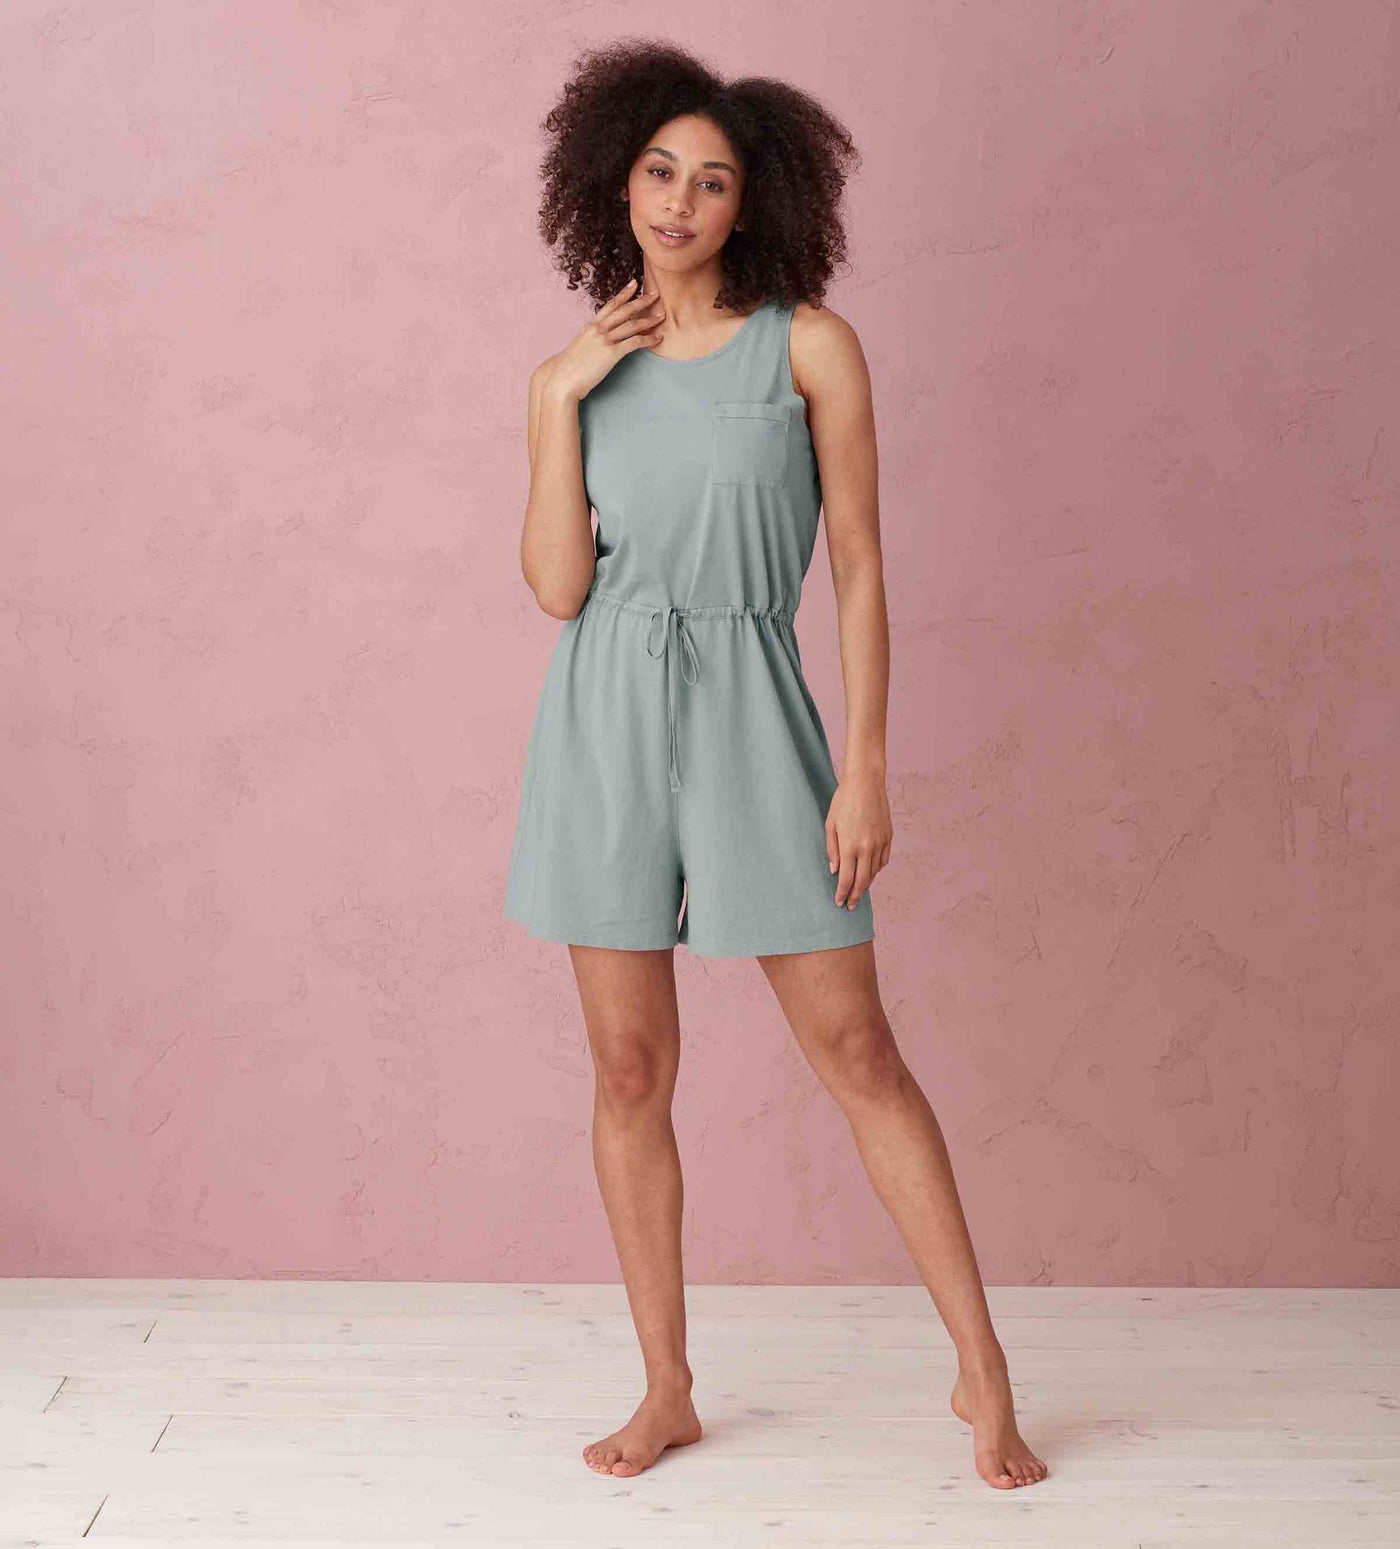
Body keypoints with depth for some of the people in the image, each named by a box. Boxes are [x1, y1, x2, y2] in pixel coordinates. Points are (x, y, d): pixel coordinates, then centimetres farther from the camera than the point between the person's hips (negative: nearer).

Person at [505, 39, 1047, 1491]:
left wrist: (865, 769, -9)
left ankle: (982, 1372, 13)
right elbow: (557, 587, -2)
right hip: (605, 722, 3)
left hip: (750, 716, -2)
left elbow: (860, 567, -2)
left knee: (857, 1051, -1)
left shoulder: (809, 345, 0)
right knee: (630, 1068, 6)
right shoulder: (580, 370, 8)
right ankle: (666, 1391, 21)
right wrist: (559, 397, -6)